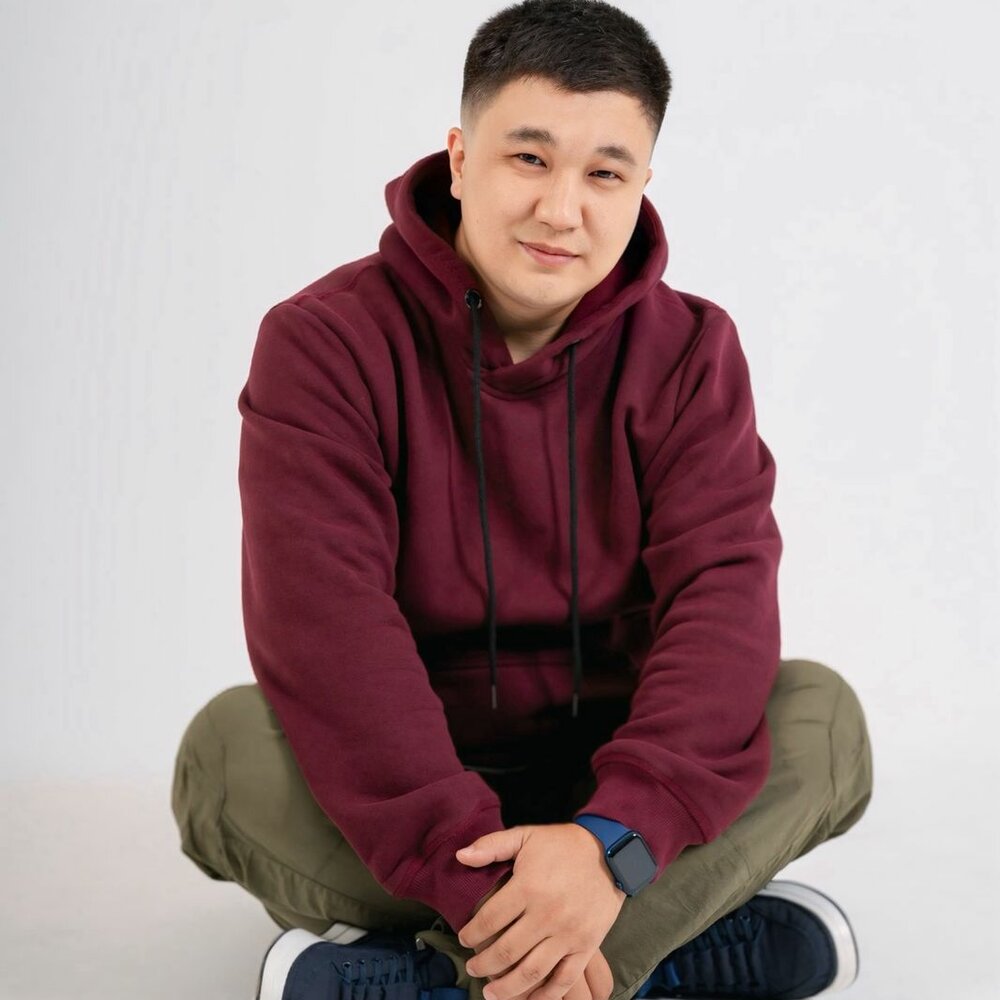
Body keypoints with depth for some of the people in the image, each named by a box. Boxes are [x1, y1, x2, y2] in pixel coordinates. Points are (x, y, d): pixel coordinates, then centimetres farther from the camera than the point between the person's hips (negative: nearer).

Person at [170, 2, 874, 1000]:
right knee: (229, 743, -30)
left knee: (821, 714, -22)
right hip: (400, 781, -2)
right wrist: (476, 877, -34)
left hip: (608, 771, 2)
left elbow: (724, 591, -16)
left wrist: (610, 839, -34)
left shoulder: (691, 350, -3)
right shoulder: (324, 341, -11)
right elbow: (325, 620, -23)